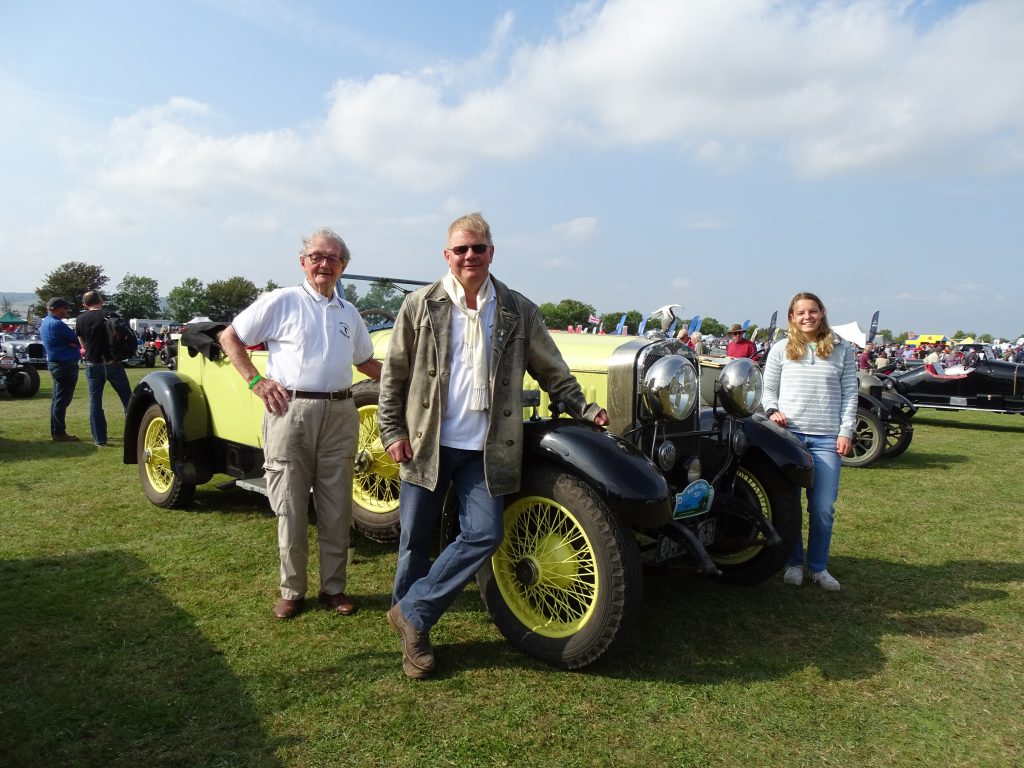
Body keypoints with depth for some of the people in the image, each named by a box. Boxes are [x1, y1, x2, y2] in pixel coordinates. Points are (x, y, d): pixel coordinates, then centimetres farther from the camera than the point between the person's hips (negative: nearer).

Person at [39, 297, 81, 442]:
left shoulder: (45, 322, 15)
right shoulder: (57, 324, -18)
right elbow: (76, 340, -15)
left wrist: (74, 345, -6)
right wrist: (74, 344, 4)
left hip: (54, 363, 11)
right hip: (65, 364, -11)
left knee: (57, 400, 15)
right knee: (62, 401, -6)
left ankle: (55, 431, 22)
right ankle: (59, 433, -3)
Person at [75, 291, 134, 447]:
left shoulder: (80, 320, 2)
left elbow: (83, 344, 10)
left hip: (93, 364, 2)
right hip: (112, 363, -2)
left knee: (95, 402, 7)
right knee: (127, 398, 8)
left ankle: (100, 440, 5)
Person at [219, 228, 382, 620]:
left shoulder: (349, 313, 16)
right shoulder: (281, 301, 1)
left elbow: (365, 361, 27)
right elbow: (229, 337, 5)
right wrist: (255, 381, -6)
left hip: (339, 414, 4)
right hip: (290, 411, -4)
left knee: (337, 509, 8)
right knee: (290, 509, 4)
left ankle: (334, 588, 21)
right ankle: (292, 591, 18)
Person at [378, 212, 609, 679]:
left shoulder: (519, 312, 4)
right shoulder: (421, 307, 1)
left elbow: (551, 371, 11)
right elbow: (393, 376, 4)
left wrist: (585, 410, 5)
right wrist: (392, 433, 0)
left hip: (484, 450, 1)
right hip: (426, 444, 0)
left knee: (484, 534, -10)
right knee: (415, 540, 8)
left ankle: (412, 615, 9)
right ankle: (412, 634, 30)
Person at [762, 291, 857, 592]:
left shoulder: (842, 349, 8)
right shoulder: (781, 350, 7)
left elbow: (850, 393, 7)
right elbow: (768, 388, 11)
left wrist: (846, 431, 0)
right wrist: (772, 410, -8)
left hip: (827, 438, 0)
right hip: (789, 433, 0)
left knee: (823, 508, 1)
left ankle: (819, 567, 17)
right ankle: (794, 563, 20)